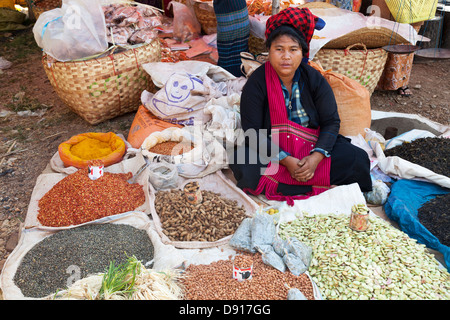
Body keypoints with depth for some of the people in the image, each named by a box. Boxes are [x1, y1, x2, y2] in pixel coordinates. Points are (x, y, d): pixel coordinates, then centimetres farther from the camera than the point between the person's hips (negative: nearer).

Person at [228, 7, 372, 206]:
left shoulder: (314, 79, -3)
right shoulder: (257, 82, -10)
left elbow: (331, 122, -6)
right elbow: (252, 130, -15)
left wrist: (316, 157, -23)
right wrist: (285, 160, -24)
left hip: (313, 147, 2)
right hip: (272, 151, -1)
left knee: (358, 159, -16)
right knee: (241, 164, -32)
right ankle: (320, 187, -23)